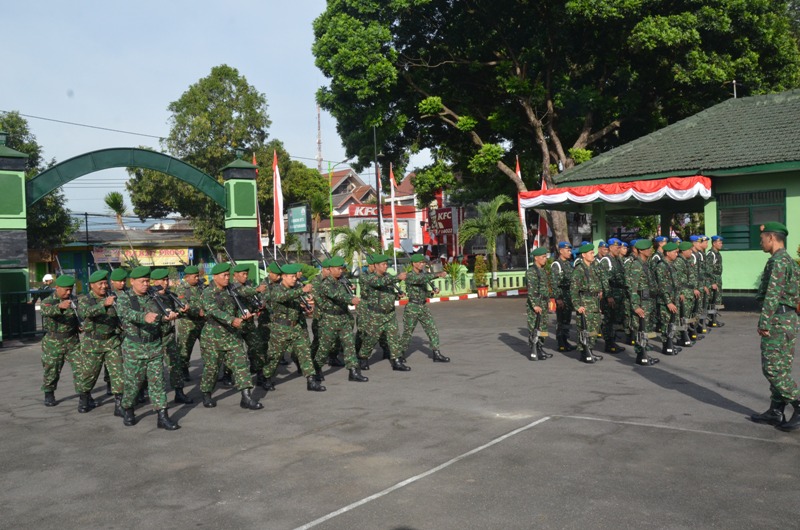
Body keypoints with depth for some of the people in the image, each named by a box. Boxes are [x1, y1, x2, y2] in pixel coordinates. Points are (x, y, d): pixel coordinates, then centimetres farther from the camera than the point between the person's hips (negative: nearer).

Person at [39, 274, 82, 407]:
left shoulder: (73, 300, 6)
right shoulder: (47, 301, -9)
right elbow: (47, 310, -34)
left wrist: (79, 326, 3)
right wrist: (60, 306, -55)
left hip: (72, 341, 3)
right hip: (53, 342, -3)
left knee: (79, 367, -4)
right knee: (51, 371, 7)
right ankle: (49, 395, 27)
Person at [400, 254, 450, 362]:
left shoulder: (423, 273, 7)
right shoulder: (409, 276, -16)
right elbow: (422, 279, -32)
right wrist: (437, 275, -44)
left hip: (424, 307, 6)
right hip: (412, 307, -6)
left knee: (433, 329, -3)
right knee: (408, 332, 4)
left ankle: (436, 355, -3)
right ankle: (400, 354, 23)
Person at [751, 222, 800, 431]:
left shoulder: (778, 261, -15)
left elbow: (772, 294, -22)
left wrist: (764, 322, -20)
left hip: (778, 319, -10)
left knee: (773, 368, -7)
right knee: (777, 368, 12)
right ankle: (775, 413, 17)